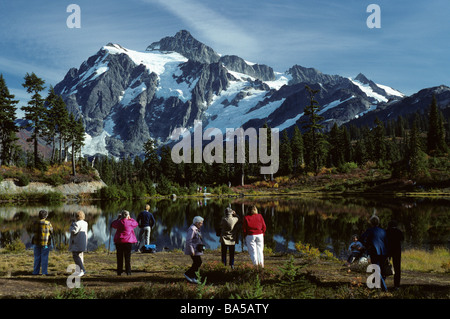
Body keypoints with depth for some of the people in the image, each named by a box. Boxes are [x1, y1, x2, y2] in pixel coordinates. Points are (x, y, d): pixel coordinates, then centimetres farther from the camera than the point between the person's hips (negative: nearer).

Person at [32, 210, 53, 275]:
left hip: (37, 242, 3)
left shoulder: (35, 223, -2)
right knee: (44, 258, 2)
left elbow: (34, 232, 10)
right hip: (45, 243, -3)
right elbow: (51, 232, 3)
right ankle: (44, 272, 2)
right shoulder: (48, 223, -10)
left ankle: (35, 272, 13)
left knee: (37, 258, 11)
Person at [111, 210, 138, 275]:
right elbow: (136, 223, 14)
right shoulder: (130, 222, -6)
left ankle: (119, 272, 8)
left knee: (119, 257, 7)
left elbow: (113, 224, 19)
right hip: (128, 242, -2)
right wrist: (130, 218, 18)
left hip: (119, 242, 2)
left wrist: (118, 218, 22)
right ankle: (128, 272, 2)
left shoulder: (118, 222, -2)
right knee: (128, 257, 3)